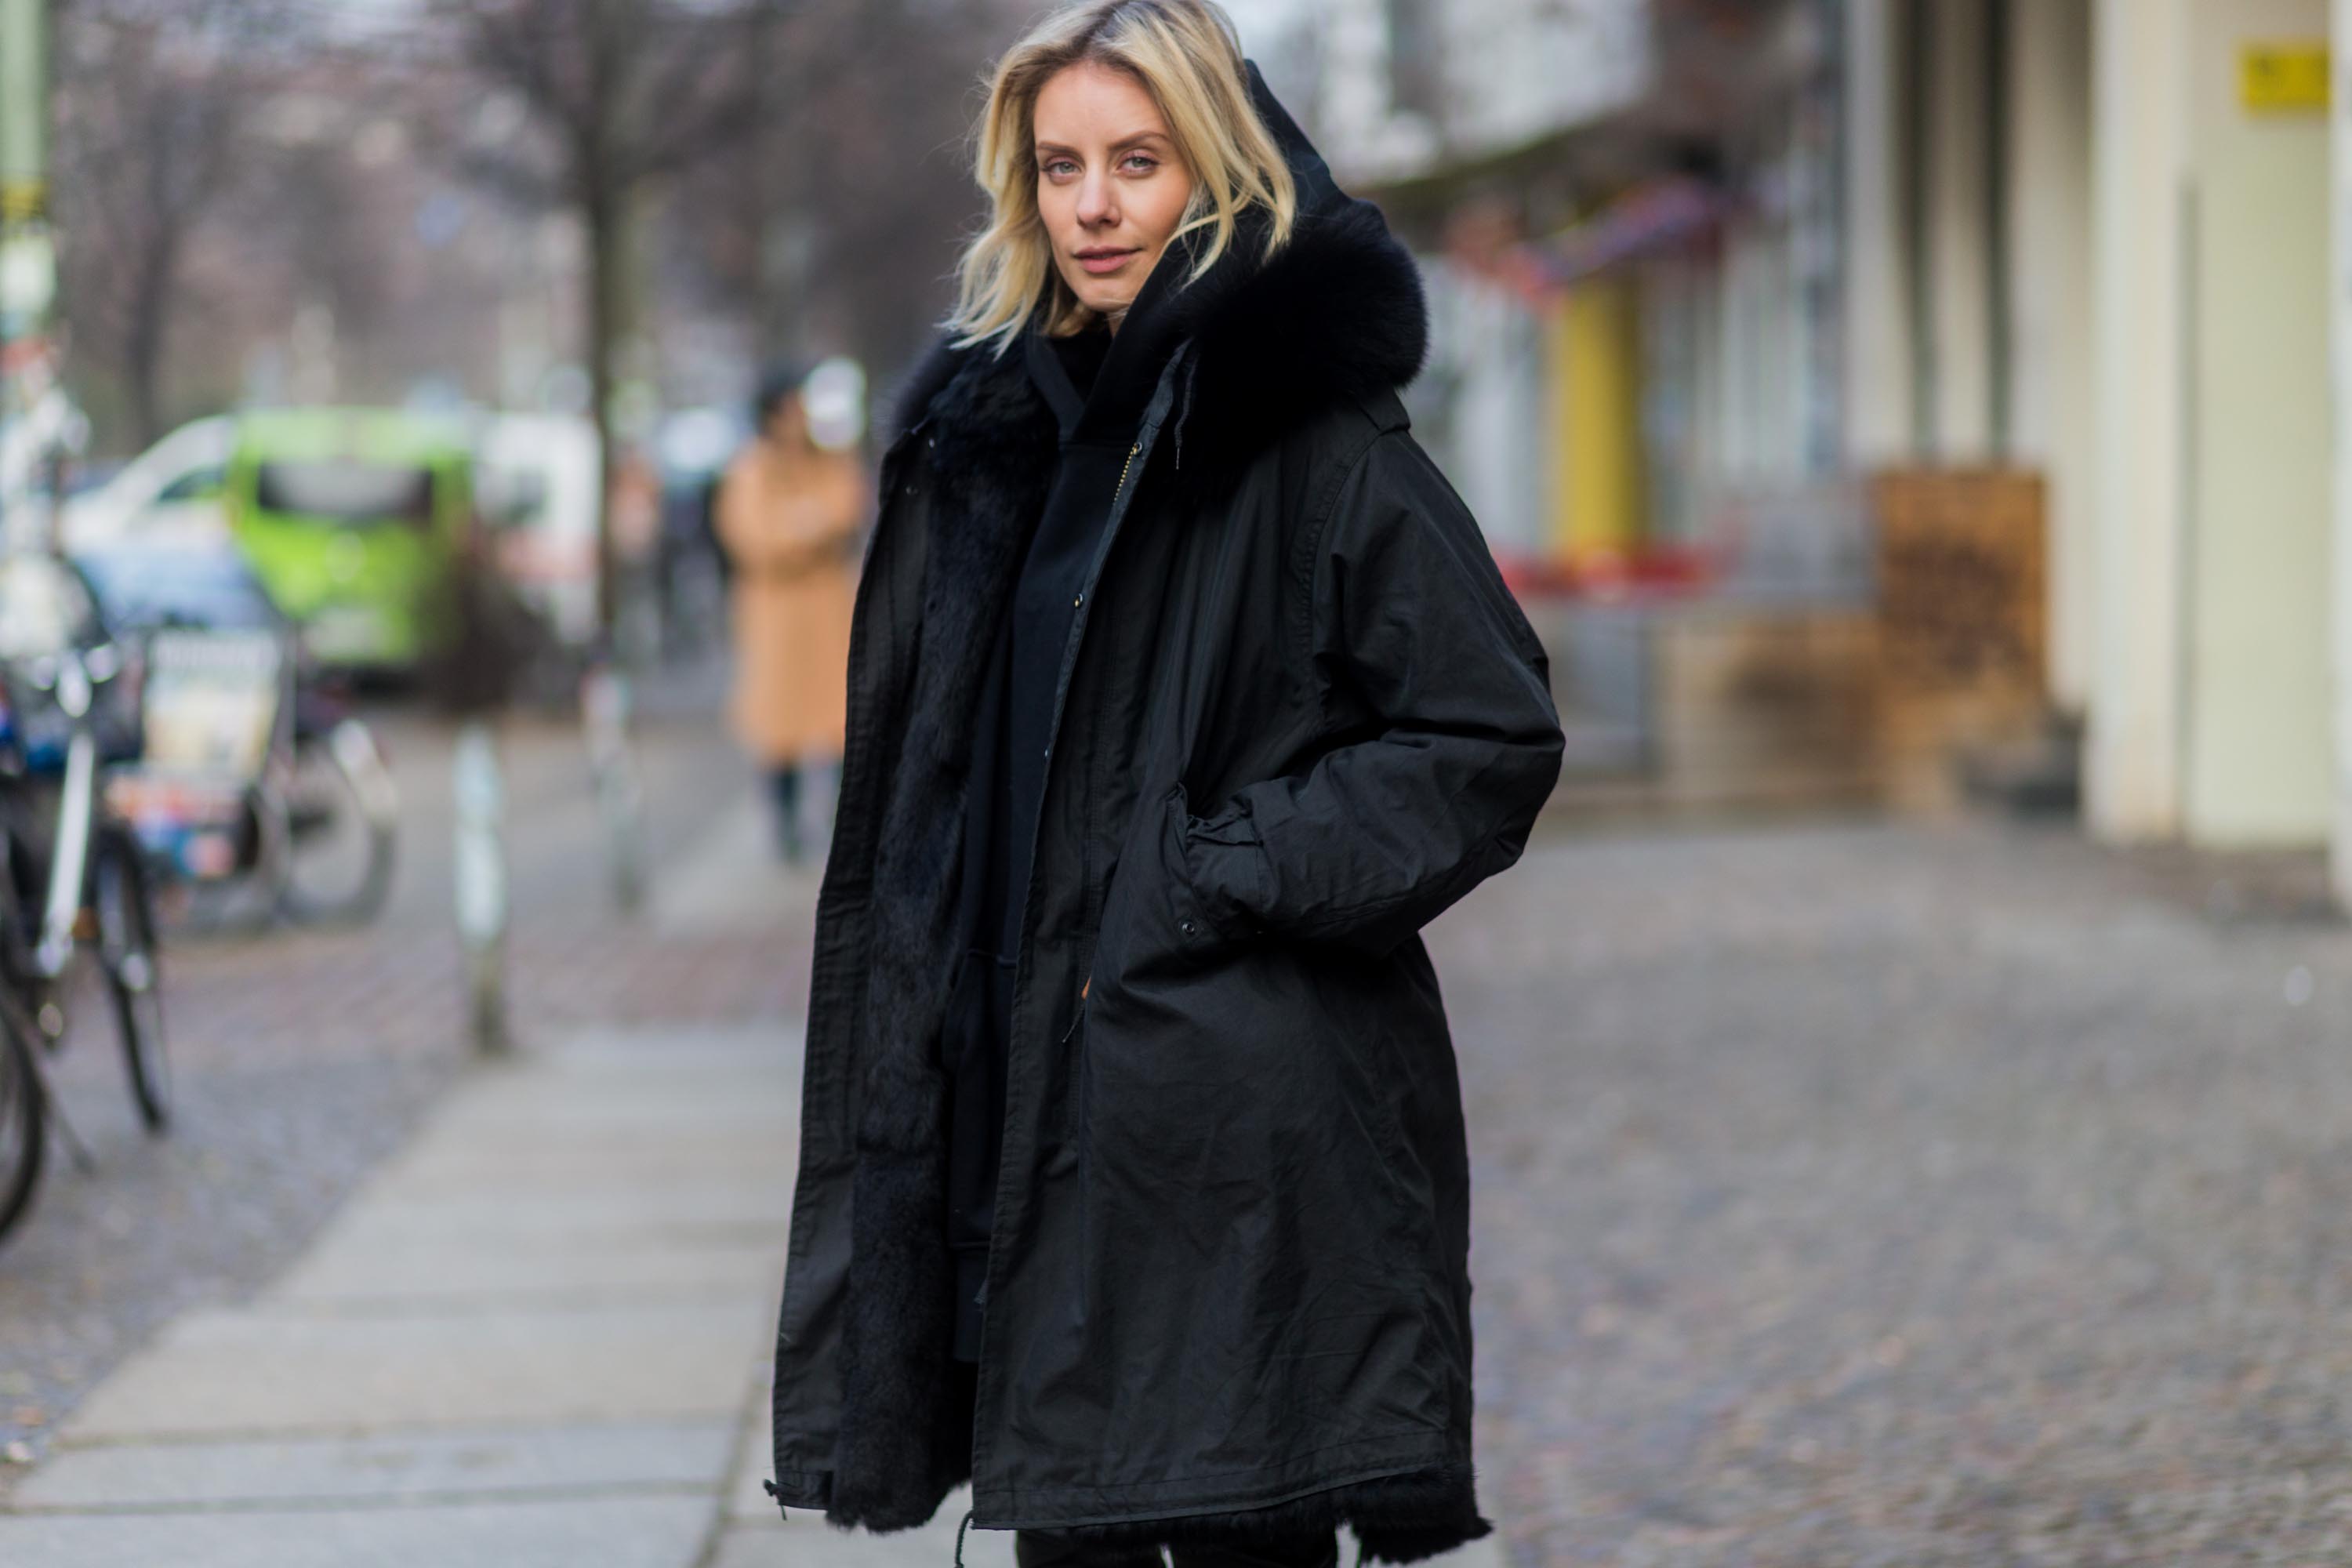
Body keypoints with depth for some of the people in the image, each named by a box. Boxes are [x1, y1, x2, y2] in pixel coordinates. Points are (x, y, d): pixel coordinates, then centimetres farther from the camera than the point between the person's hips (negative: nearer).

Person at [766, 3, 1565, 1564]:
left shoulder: (1320, 441, -7)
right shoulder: (999, 429, 13)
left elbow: (1496, 737, -10)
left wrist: (1225, 878, -13)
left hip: (1247, 1133, -6)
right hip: (1037, 1116, 6)